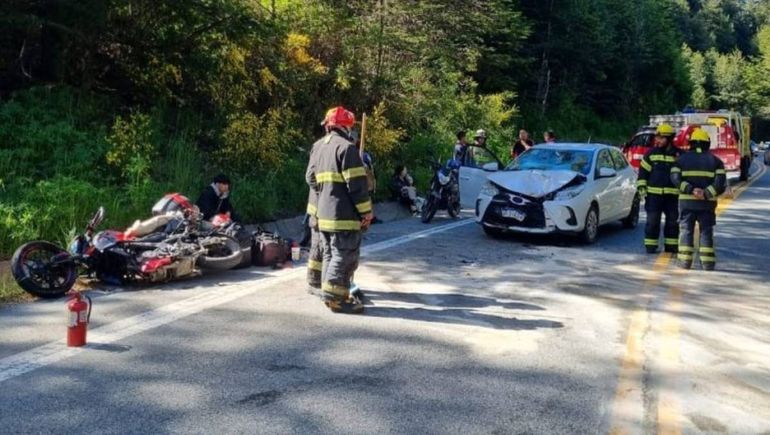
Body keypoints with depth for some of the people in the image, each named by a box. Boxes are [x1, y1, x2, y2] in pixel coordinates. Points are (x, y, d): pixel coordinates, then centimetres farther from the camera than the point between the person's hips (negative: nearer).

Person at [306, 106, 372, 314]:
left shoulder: (317, 146, 14)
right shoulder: (346, 147, -13)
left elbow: (310, 178, 18)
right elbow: (357, 184, -16)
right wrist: (366, 211, -10)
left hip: (322, 213, 9)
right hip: (344, 215, -9)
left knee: (329, 255, 16)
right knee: (345, 256, -3)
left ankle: (329, 294, 21)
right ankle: (335, 297, -4)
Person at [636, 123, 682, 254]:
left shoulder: (679, 155, 4)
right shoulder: (651, 154, 4)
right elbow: (643, 171, 5)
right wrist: (641, 187, -3)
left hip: (673, 195, 1)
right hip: (653, 194, -1)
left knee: (672, 221, 8)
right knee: (652, 221, 0)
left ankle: (671, 246, 20)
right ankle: (650, 246, 7)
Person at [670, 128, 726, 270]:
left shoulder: (682, 158, 7)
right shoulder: (715, 160, 9)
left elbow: (675, 178, -8)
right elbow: (721, 182, -5)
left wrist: (690, 190, -14)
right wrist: (706, 193, -12)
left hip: (686, 200, -1)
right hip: (707, 202, 1)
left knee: (686, 229, 5)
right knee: (706, 231, 8)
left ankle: (685, 260, 1)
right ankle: (707, 261, 4)